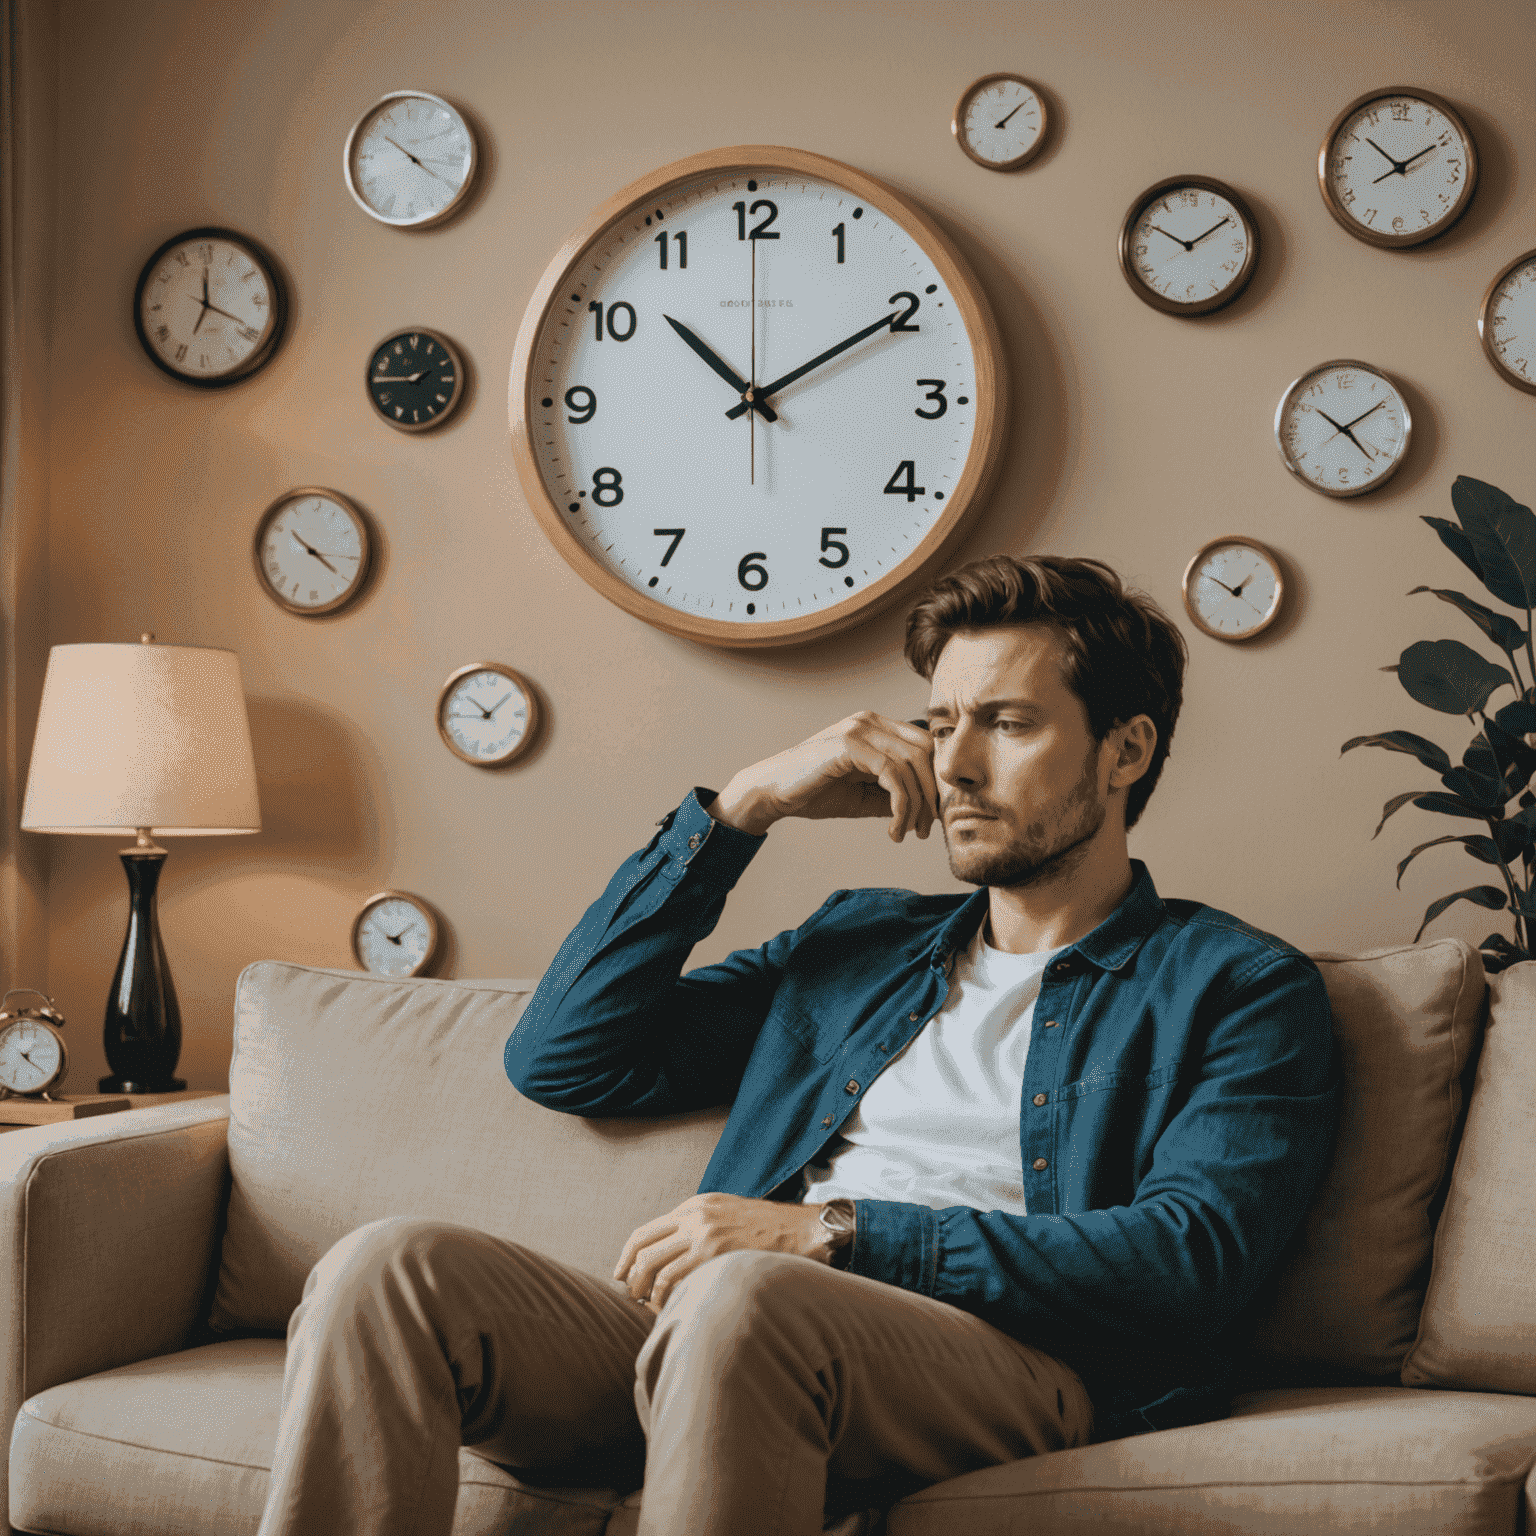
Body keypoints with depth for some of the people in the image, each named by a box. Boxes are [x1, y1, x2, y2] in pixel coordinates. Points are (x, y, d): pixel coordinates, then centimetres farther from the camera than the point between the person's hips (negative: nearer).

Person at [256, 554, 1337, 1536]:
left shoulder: (1242, 987, 13)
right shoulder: (862, 939, 28)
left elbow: (1192, 1261, -6)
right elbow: (563, 1059, 21)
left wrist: (839, 1233, -13)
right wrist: (744, 806, 16)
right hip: (732, 1335, 5)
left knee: (743, 1297, -39)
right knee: (387, 1270, -22)